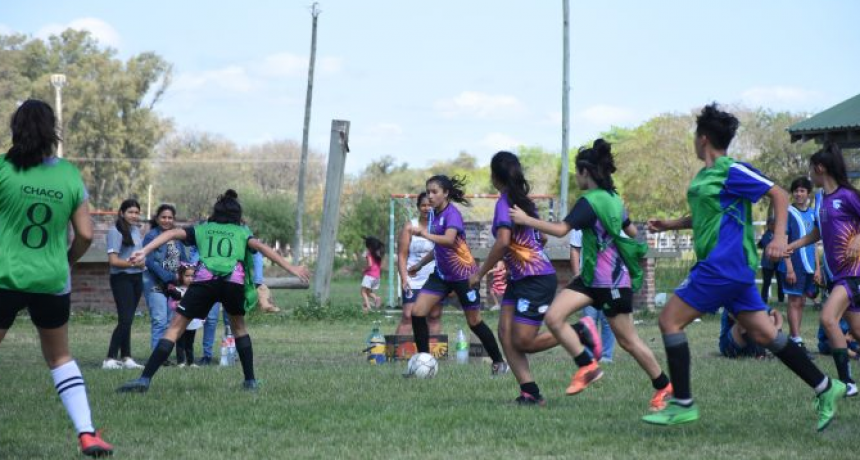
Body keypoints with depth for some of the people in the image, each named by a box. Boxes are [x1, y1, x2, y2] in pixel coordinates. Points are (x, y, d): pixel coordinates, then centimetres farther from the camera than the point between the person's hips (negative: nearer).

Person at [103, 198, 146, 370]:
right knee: (125, 319, -14)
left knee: (127, 320, 10)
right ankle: (110, 359, -13)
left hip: (137, 279, 7)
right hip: (122, 279, -7)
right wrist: (134, 263, -14)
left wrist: (142, 261, 1)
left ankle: (126, 358, 13)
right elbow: (113, 260, -16)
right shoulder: (115, 231, -11)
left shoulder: (136, 230, 12)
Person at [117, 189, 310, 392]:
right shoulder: (242, 232, 29)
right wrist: (291, 268, 10)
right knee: (239, 326, 27)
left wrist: (144, 251, 7)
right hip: (234, 280, 1)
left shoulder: (202, 229, 29)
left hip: (204, 279, -1)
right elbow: (262, 247, 13)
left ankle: (145, 379, -11)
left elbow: (172, 233, 16)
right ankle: (250, 380, 22)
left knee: (175, 327, 1)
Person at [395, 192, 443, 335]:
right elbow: (402, 255, -1)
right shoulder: (410, 227, 2)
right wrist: (404, 278, -12)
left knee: (435, 316, 6)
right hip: (414, 280, -2)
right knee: (408, 316, -10)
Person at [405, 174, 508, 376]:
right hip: (442, 274, 7)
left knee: (474, 321, 3)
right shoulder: (434, 214, 6)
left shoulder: (452, 214, -18)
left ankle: (499, 362, 21)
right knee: (417, 312, -6)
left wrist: (426, 234, -50)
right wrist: (421, 264, 24)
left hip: (463, 274, -7)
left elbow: (449, 240, -38)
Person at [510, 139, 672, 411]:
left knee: (628, 340, 2)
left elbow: (560, 230, -25)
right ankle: (587, 367, 1)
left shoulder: (590, 201, -17)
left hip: (612, 281, -9)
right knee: (554, 317, -5)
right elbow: (631, 231, 20)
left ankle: (663, 387, 14)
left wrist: (526, 220, -18)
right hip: (591, 277, 9)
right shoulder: (613, 198, 10)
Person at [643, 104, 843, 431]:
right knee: (763, 334, 8)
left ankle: (683, 404, -6)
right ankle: (825, 388, 11)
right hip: (726, 267, 9)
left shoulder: (732, 171, -10)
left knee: (670, 320, -8)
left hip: (724, 265, -9)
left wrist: (779, 237, -21)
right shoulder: (705, 175, 17)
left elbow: (779, 195, -11)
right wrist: (670, 224, 23)